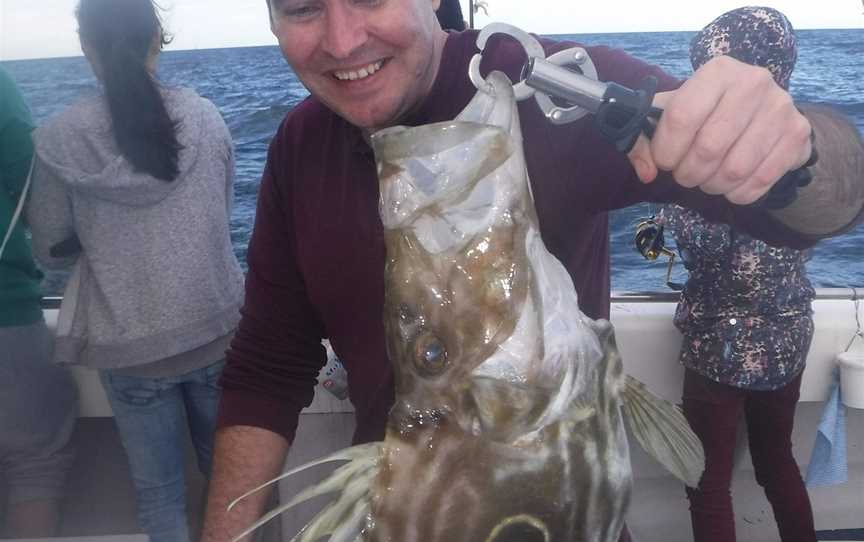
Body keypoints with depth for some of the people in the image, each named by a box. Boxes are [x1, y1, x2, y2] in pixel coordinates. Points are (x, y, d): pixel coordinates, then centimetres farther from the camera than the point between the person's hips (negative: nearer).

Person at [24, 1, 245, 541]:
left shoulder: (59, 138, -10)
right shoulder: (205, 116, -5)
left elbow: (51, 250, 0)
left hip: (132, 349, -1)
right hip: (218, 331, 2)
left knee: (159, 491, 15)